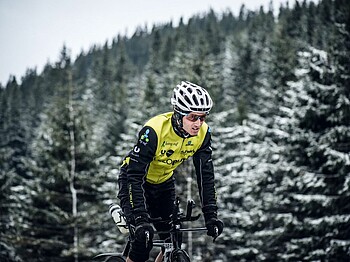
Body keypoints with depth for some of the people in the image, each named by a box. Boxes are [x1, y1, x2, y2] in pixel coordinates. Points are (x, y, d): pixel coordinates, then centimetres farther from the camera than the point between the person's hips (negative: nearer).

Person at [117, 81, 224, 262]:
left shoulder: (202, 133, -19)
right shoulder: (154, 130, -34)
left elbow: (205, 176, -13)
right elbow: (135, 176, -35)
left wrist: (211, 215, -21)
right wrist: (141, 219, -42)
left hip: (164, 184, 5)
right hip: (134, 180, -5)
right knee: (143, 242, -20)